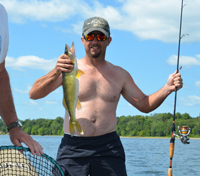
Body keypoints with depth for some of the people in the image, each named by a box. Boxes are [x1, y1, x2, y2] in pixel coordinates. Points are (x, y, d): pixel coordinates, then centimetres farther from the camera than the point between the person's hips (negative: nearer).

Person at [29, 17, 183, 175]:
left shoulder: (120, 74, 16)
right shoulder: (69, 68, 6)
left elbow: (144, 104, 18)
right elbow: (34, 94, -2)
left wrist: (167, 89, 1)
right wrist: (56, 72, -19)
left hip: (108, 148, 2)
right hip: (73, 149, -2)